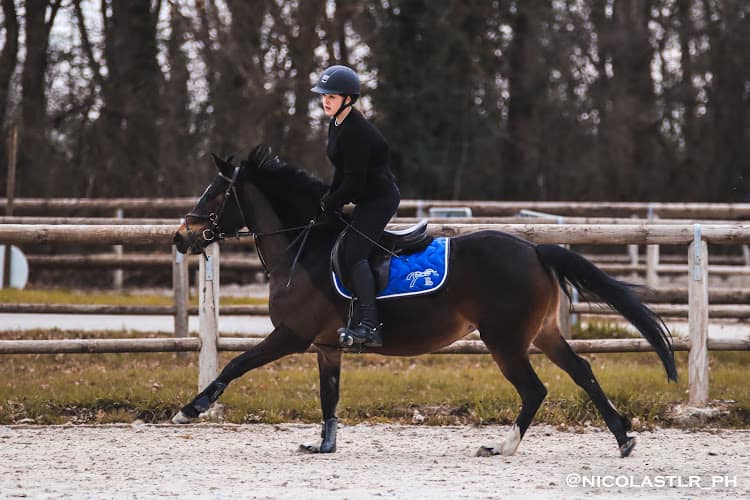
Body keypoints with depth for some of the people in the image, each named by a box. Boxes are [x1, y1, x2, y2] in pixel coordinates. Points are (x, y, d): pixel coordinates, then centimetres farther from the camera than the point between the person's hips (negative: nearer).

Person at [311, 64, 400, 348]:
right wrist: (331, 199, 8)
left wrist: (329, 204, -13)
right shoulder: (337, 125, 9)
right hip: (368, 199, 11)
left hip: (380, 198, -11)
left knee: (354, 254, -20)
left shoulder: (356, 133, -23)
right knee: (353, 252, 15)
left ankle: (370, 326, -27)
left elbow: (354, 181, -24)